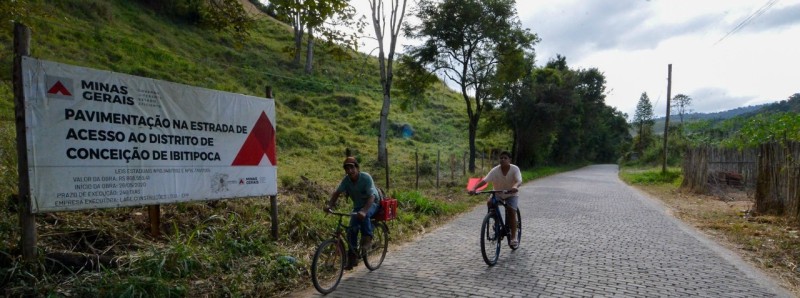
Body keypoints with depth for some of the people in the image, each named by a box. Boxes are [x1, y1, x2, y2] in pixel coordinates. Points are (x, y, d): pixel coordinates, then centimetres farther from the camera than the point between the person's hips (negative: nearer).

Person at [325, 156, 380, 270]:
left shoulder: (366, 178, -27)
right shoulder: (346, 180, -13)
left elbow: (371, 197, -35)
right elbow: (337, 193, -17)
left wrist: (364, 211, -51)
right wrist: (329, 205, -36)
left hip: (371, 204, -5)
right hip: (358, 206, 5)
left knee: (364, 215, -38)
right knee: (351, 231, -7)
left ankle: (367, 238, -17)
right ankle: (353, 258, 5)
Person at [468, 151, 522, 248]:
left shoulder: (515, 169, -20)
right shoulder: (495, 170, -18)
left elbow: (519, 181, -36)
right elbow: (485, 180, -29)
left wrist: (515, 187, -61)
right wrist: (474, 188, -45)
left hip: (511, 194, -2)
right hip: (498, 194, 2)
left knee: (511, 210, -22)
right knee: (489, 202, -27)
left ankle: (513, 237, -10)